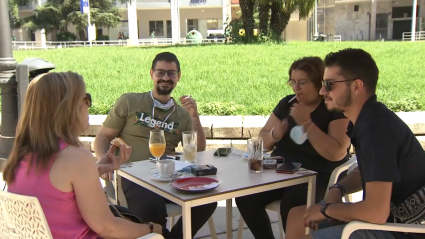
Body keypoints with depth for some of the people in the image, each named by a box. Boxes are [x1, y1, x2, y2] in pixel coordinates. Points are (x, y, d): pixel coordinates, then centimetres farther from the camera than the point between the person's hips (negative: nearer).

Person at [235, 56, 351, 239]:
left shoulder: (336, 109, -8)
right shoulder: (287, 103, 9)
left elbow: (336, 154, -21)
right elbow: (262, 141, 12)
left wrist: (306, 123, -23)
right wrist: (275, 134, -11)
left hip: (320, 177, -5)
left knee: (290, 204, -34)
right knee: (245, 197, -17)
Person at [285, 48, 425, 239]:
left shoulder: (377, 127, -27)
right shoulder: (367, 120, 3)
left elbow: (376, 212, -32)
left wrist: (327, 209, -15)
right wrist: (338, 189, 0)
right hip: (388, 215, 9)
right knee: (297, 216, 12)